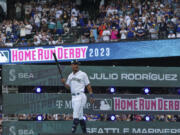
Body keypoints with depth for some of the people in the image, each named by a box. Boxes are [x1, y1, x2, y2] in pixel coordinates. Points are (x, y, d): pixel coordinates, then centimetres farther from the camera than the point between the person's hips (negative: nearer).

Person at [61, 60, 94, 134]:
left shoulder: (83, 74, 0)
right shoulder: (70, 76, 17)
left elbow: (88, 85, -1)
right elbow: (68, 87, 19)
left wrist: (91, 96, -7)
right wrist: (64, 83, -3)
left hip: (80, 96, -6)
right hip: (73, 97, 6)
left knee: (76, 115, -15)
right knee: (80, 116, 10)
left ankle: (73, 130, -19)